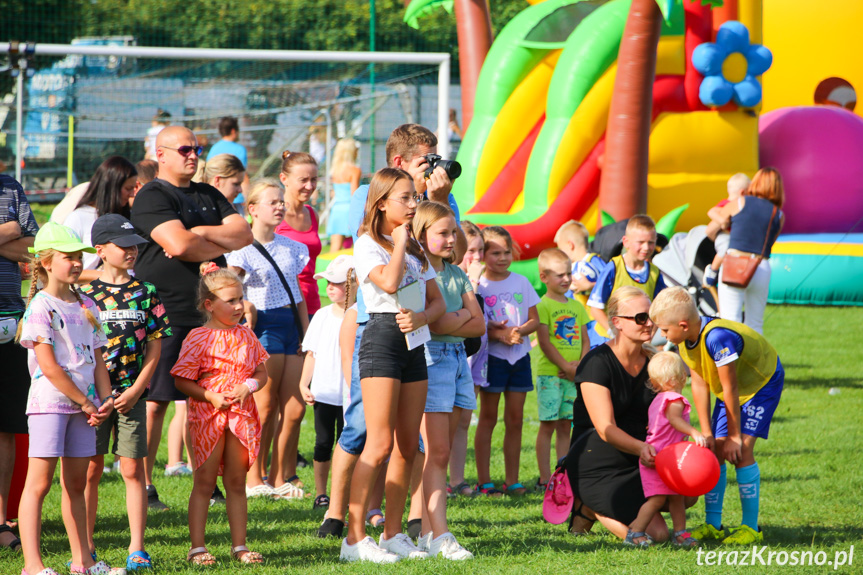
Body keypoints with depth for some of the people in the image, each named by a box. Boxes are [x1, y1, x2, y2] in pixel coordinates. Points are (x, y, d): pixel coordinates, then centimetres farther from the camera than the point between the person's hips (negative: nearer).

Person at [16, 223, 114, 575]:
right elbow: (49, 367, -14)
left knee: (76, 483, 12)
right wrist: (86, 402, -11)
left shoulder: (87, 307, 13)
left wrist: (105, 399, 2)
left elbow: (97, 360, 17)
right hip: (49, 401, -7)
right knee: (39, 482, -9)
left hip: (83, 405, 7)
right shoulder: (41, 307, -9)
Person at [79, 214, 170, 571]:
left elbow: (155, 346, 5)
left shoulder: (145, 293, 5)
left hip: (131, 393, 1)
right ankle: (86, 548, 12)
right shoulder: (86, 293, -1)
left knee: (133, 469, 0)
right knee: (91, 470, 4)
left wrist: (136, 389, -5)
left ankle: (137, 549, 2)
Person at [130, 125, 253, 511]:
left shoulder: (208, 197, 19)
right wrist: (221, 245, -3)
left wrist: (201, 233, -7)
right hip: (164, 315, -7)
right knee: (154, 402, -5)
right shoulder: (152, 197, -5)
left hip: (207, 314, 7)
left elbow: (244, 233, 8)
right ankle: (144, 488, -1)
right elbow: (179, 244, -19)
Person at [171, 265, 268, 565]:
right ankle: (197, 547, 4)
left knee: (237, 482, 9)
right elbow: (182, 381, -8)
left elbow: (261, 373, 11)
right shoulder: (198, 338, -8)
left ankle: (239, 545, 14)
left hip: (241, 414, 4)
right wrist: (211, 396, -19)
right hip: (208, 416, -4)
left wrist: (247, 387, -10)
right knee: (204, 482, -1)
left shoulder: (246, 335, 8)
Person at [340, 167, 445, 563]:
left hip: (413, 341, 7)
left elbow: (437, 301, 16)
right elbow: (388, 281, -22)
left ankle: (393, 534, 11)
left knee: (408, 446, 5)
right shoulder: (368, 244, -3)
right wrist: (398, 243, -7)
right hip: (382, 338, -7)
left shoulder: (415, 247, 19)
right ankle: (355, 538, -13)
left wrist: (422, 317, -6)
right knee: (381, 444, -13)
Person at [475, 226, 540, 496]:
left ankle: (512, 481, 10)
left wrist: (519, 330, -12)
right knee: (488, 417, 0)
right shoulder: (478, 284, -4)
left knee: (515, 419, 5)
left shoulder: (521, 282, 7)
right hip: (491, 355, -4)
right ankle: (484, 481, 4)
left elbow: (535, 319, 9)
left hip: (519, 355, 4)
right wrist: (498, 334, -22)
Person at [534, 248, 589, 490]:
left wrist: (580, 365, -4)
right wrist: (566, 366, -15)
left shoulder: (576, 306, 15)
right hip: (549, 373, -6)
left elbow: (585, 341, 14)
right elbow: (545, 343, -11)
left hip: (572, 376, 6)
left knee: (565, 425, 8)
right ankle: (545, 478, -3)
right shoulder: (543, 306, -5)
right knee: (548, 425, -5)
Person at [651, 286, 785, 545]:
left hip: (763, 383, -8)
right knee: (715, 450, 2)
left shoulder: (718, 338, -39)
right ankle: (713, 525, 9)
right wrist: (706, 432, -9)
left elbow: (729, 389, -31)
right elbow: (699, 385, -7)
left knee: (741, 450, -17)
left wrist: (734, 435, -22)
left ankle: (750, 526, -9)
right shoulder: (686, 341, -12)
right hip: (732, 388, 8)